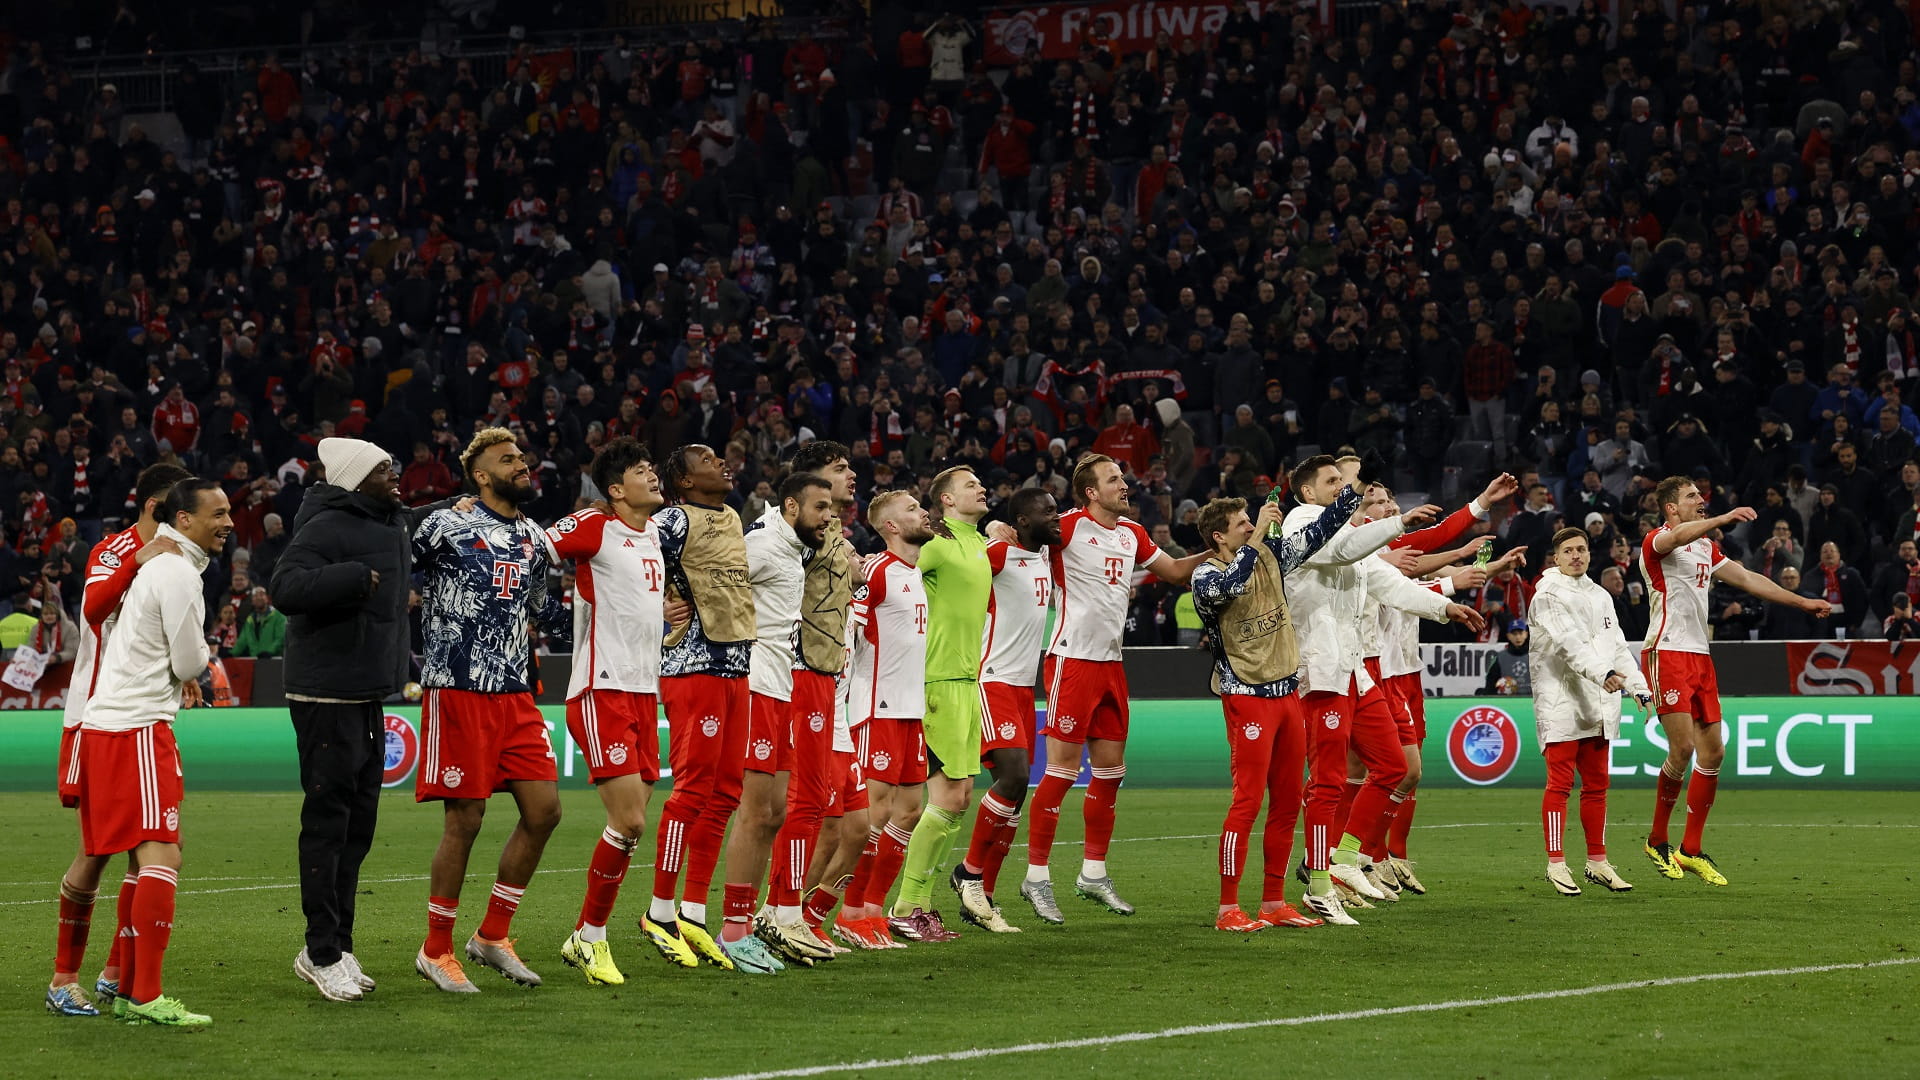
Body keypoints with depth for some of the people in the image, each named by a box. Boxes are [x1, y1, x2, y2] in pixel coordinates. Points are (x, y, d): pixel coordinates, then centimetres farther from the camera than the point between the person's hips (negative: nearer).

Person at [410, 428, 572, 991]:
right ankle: (435, 950, 8)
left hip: (515, 694, 7)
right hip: (458, 690, -7)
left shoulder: (536, 540, 15)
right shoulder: (446, 526, -5)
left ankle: (492, 936, 14)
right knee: (465, 819, -5)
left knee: (543, 809, 0)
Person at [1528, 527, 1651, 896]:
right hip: (1560, 699, -7)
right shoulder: (1549, 595, -4)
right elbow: (1569, 643, -18)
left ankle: (1597, 861, 16)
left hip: (1598, 703, 7)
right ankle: (1556, 863, -7)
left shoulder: (1600, 596, 20)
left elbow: (1617, 645, 18)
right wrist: (1602, 673, -31)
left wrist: (1638, 686, 5)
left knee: (1596, 784, 10)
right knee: (1560, 783, -9)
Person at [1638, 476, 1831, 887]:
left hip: (1699, 656, 8)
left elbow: (1745, 578, 22)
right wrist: (1724, 519, -46)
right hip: (1666, 653, -8)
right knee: (1682, 747, -15)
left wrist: (1802, 602, 17)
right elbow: (1676, 537, -30)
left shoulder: (1706, 547, 20)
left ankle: (1690, 850, 11)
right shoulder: (1656, 541, -6)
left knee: (1713, 752, 3)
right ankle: (1657, 840, 2)